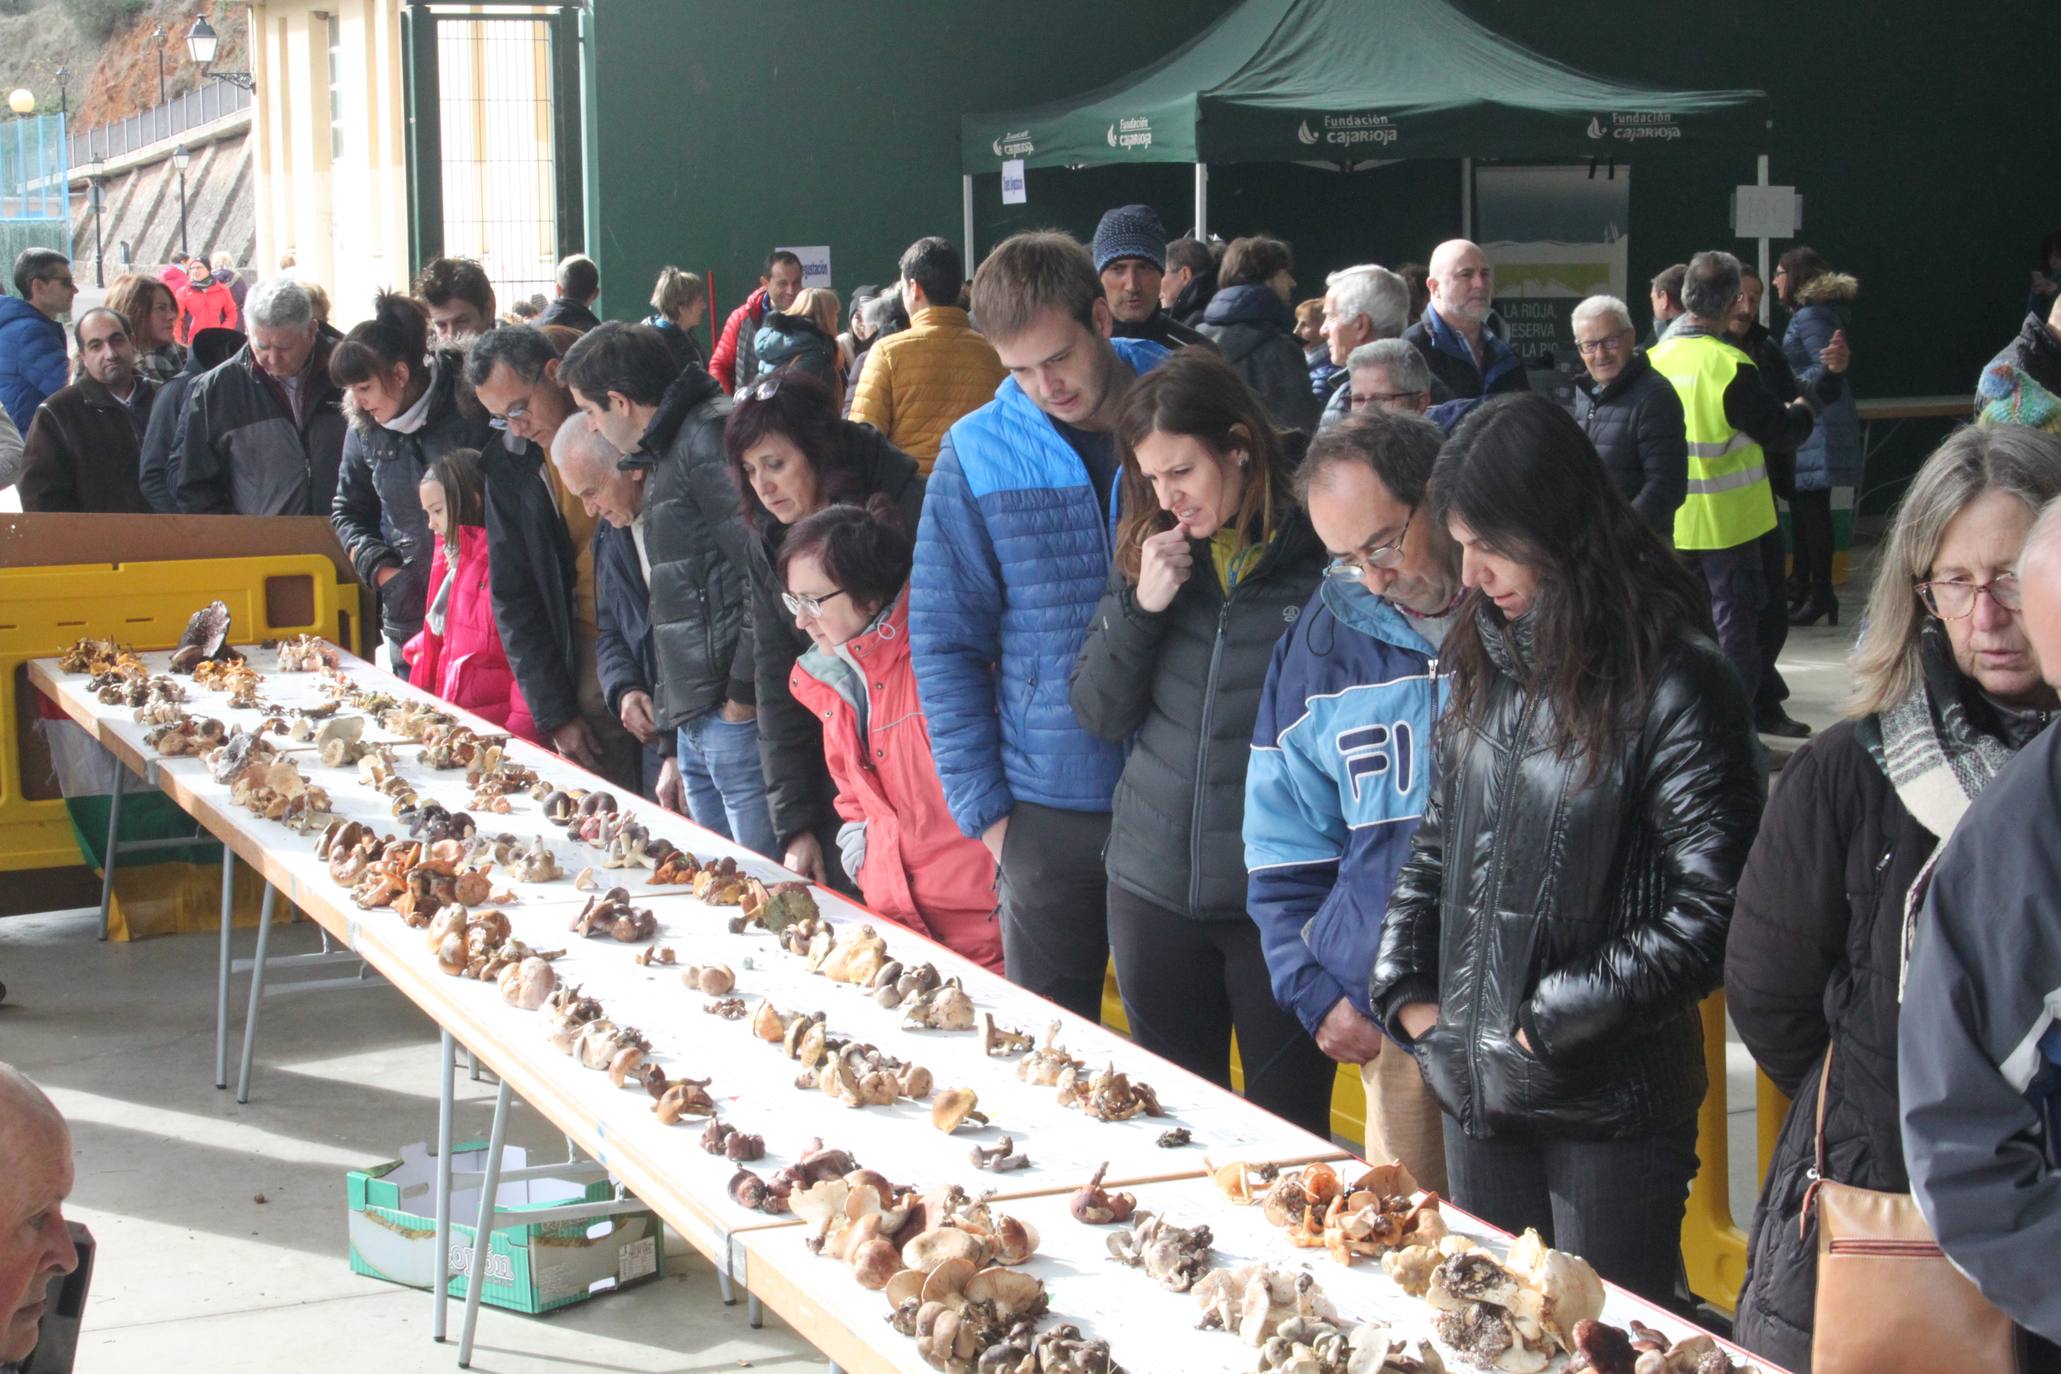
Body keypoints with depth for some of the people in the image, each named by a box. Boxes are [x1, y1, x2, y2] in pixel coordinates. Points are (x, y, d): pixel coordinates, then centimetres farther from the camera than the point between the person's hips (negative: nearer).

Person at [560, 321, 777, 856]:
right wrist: (675, 750, 26)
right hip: (697, 727, 10)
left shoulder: (711, 437, -10)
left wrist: (744, 696, -16)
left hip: (740, 720, -10)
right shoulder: (666, 455, 23)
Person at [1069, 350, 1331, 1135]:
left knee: (1288, 1130, 5)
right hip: (1155, 886, 5)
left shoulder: (1322, 555, -10)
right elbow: (1098, 716, 6)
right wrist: (1141, 606, -9)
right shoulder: (1152, 553, 6)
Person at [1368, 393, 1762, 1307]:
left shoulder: (1672, 685, -14)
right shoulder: (1489, 665, 8)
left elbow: (1707, 910, -17)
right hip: (1478, 1091, 6)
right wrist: (1406, 990, 5)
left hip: (1610, 1102, -6)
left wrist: (1551, 1024, -15)